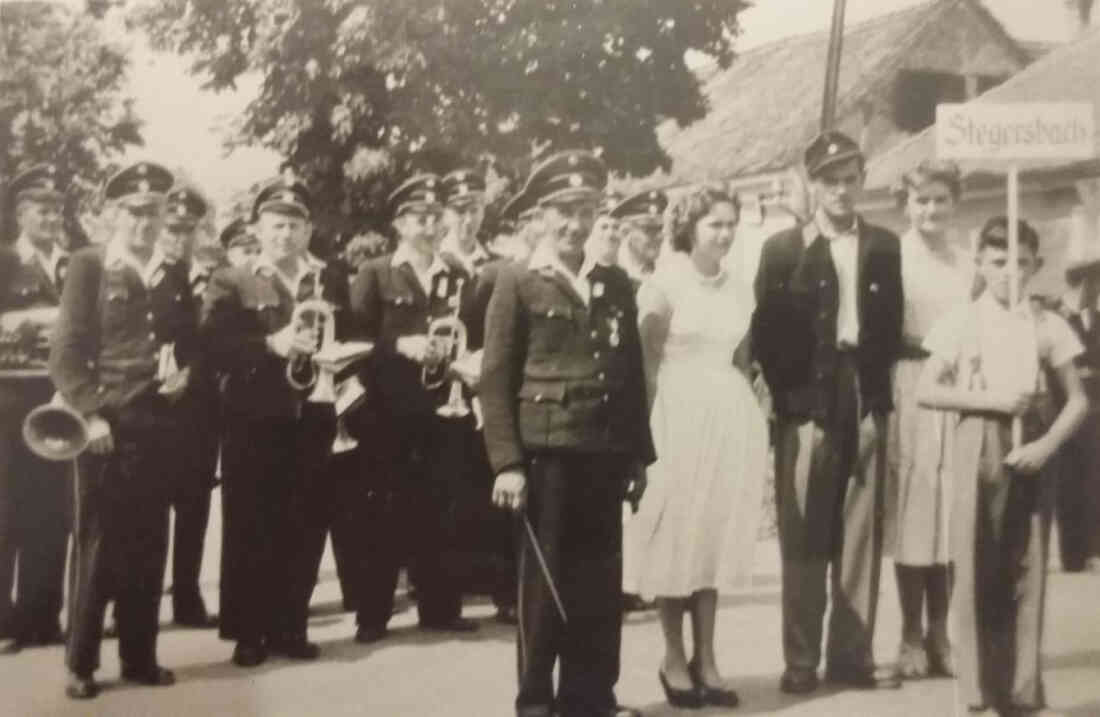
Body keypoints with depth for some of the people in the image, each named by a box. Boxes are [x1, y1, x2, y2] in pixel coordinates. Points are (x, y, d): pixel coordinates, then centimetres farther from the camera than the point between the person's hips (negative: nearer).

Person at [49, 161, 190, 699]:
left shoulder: (174, 275, 14)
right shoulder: (89, 266, 0)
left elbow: (191, 345, 19)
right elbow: (65, 353, -6)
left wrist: (185, 373, -2)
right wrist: (90, 414, -15)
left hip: (161, 427, 4)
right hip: (108, 425, -4)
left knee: (149, 547, 9)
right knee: (97, 546, 1)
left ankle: (139, 656, 19)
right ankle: (81, 663, 11)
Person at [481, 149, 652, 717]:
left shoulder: (616, 284, 14)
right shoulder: (517, 282, 1)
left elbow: (632, 374, 16)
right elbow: (495, 379, -3)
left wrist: (639, 454, 12)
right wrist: (506, 462, -10)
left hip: (605, 453, 4)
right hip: (546, 451, -4)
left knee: (601, 579, 8)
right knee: (545, 577, 4)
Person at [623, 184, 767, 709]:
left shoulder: (740, 290, 10)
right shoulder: (663, 284, -6)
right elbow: (646, 363, -6)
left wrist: (752, 412, 10)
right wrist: (655, 427, -12)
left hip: (730, 418, 5)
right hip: (678, 415, -5)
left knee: (716, 537, 9)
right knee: (676, 538, 3)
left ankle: (705, 659, 18)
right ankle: (674, 659, 15)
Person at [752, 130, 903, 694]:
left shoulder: (884, 246, 12)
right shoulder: (782, 248, 4)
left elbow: (892, 324, 12)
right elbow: (766, 330, 1)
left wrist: (877, 381, 0)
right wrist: (785, 394, -6)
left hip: (866, 401, 3)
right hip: (807, 402, -3)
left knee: (861, 532, 4)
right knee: (803, 538, 0)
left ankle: (852, 654, 12)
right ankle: (801, 661, 6)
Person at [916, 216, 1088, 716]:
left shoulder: (1048, 325, 6)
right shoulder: (961, 322, 2)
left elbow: (1077, 400, 6)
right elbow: (926, 391, -1)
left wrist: (1048, 444, -9)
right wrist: (989, 399, -11)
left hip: (1030, 453, 2)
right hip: (979, 447, -2)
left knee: (1027, 572, 4)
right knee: (976, 569, -2)